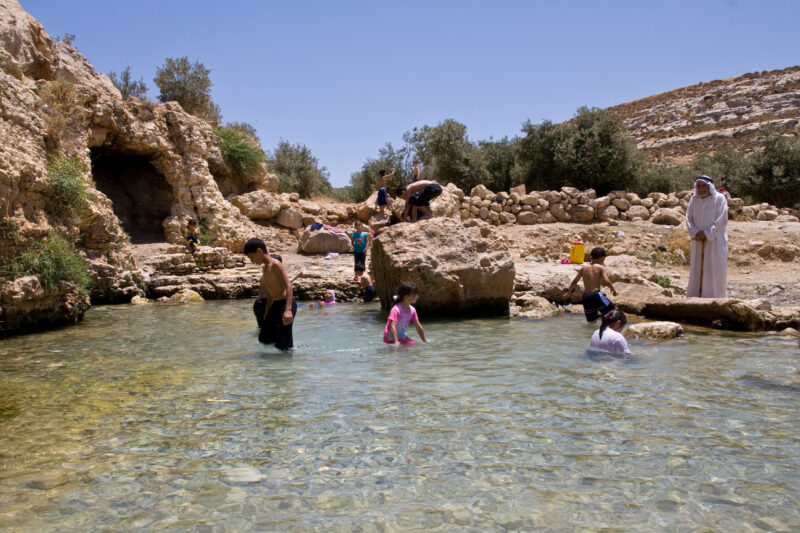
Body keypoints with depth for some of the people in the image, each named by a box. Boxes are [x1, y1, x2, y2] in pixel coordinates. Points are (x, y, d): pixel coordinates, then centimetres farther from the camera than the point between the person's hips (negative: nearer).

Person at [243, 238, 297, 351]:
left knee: (283, 346, -7)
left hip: (285, 304, -10)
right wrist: (265, 316, 22)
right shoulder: (266, 268, 16)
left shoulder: (275, 264, -12)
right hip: (275, 305, 10)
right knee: (264, 339, 13)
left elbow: (288, 285, -22)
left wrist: (288, 310, -33)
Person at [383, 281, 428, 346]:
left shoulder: (412, 310, -2)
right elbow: (392, 327, -34)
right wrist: (396, 342, -41)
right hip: (391, 338, -8)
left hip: (402, 336, 8)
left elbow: (418, 327, 7)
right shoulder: (396, 310, -26)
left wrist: (425, 341, 9)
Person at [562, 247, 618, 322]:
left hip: (586, 296, 5)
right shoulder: (601, 267, 0)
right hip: (596, 294, -5)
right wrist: (613, 289, 8)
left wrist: (569, 292, 31)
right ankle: (599, 312, -22)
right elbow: (607, 281, -10)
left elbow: (574, 281, 18)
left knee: (592, 321, 17)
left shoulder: (583, 268, 12)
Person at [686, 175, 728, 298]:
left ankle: (715, 296, 6)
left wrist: (707, 234, -16)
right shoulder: (694, 199, 5)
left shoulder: (719, 199, -8)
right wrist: (695, 233, -10)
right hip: (698, 242, 4)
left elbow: (722, 221, -12)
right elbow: (689, 218, 5)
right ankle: (695, 296, 16)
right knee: (696, 269, 8)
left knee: (715, 270, -2)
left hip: (715, 242, -4)